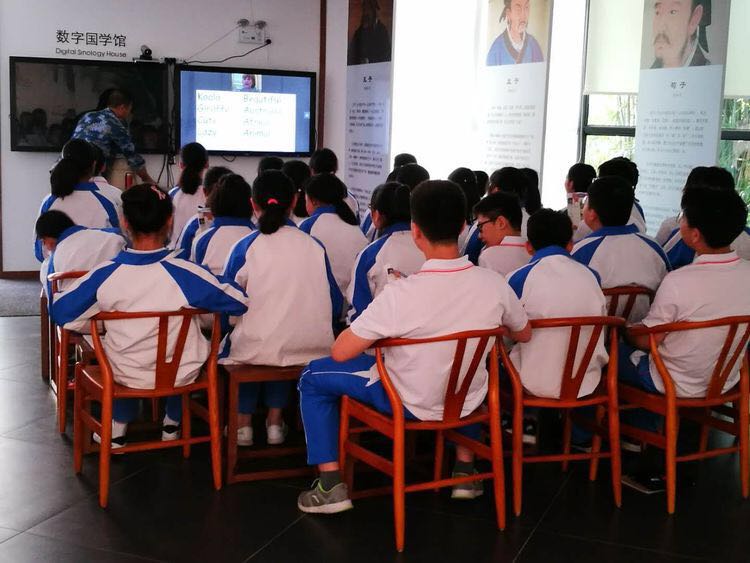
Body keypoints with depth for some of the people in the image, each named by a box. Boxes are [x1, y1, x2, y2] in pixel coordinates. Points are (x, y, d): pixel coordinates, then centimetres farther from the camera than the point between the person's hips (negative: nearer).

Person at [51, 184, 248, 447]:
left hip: (126, 376, 1)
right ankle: (173, 424, 47)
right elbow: (240, 303, -14)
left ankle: (118, 429, 41)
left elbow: (60, 311, -7)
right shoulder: (186, 274, -24)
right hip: (181, 375, -1)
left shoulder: (105, 275, -20)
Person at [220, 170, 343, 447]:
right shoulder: (314, 246, -1)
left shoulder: (245, 247, -7)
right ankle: (275, 421, 33)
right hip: (312, 350, 2)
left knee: (234, 342, 31)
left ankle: (243, 422, 30)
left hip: (257, 351, -2)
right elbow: (335, 306, 3)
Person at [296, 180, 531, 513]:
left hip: (411, 404, -4)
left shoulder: (401, 295, -29)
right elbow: (524, 335, 4)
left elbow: (340, 352, -20)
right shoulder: (494, 285, -16)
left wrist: (381, 331, -1)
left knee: (314, 377, 14)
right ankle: (465, 469, 37)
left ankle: (331, 486, 10)